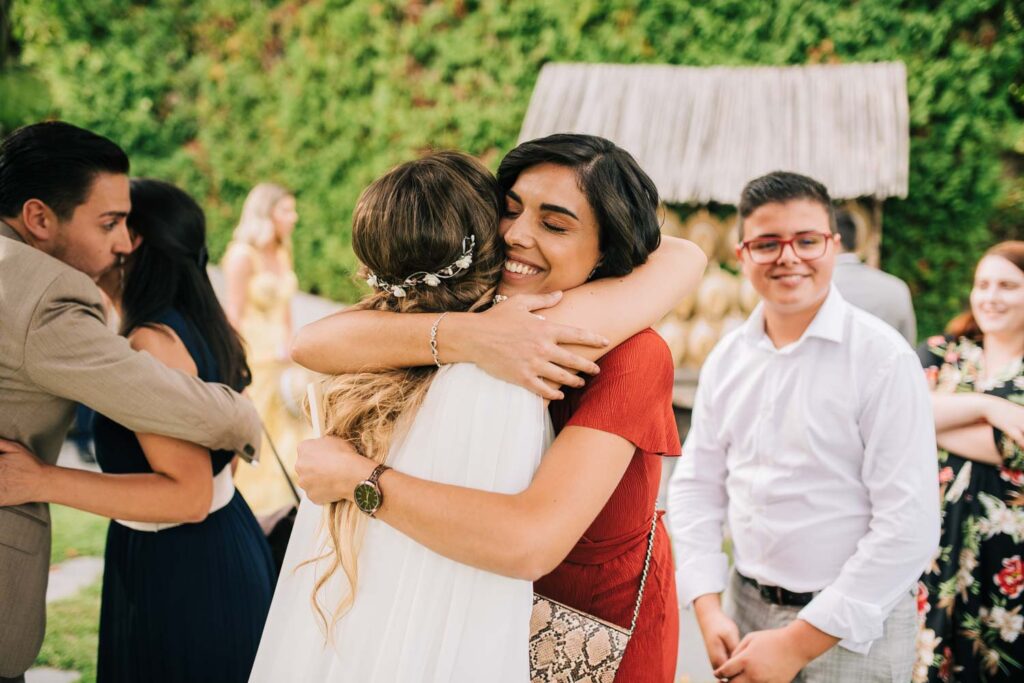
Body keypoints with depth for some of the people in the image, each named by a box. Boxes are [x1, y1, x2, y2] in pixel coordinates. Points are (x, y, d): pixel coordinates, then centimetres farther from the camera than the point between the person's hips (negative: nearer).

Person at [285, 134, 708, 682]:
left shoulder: (632, 358, -29)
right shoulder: (475, 308, -13)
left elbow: (532, 542, -40)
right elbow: (310, 343, -26)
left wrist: (357, 477, -32)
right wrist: (457, 333, -41)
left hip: (602, 634, -4)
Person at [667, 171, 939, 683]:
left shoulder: (882, 357, -14)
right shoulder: (728, 357, 2)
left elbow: (909, 526, -17)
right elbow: (696, 484, 7)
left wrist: (800, 642, -16)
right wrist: (708, 609, -5)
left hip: (853, 630, -5)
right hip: (744, 608, 5)